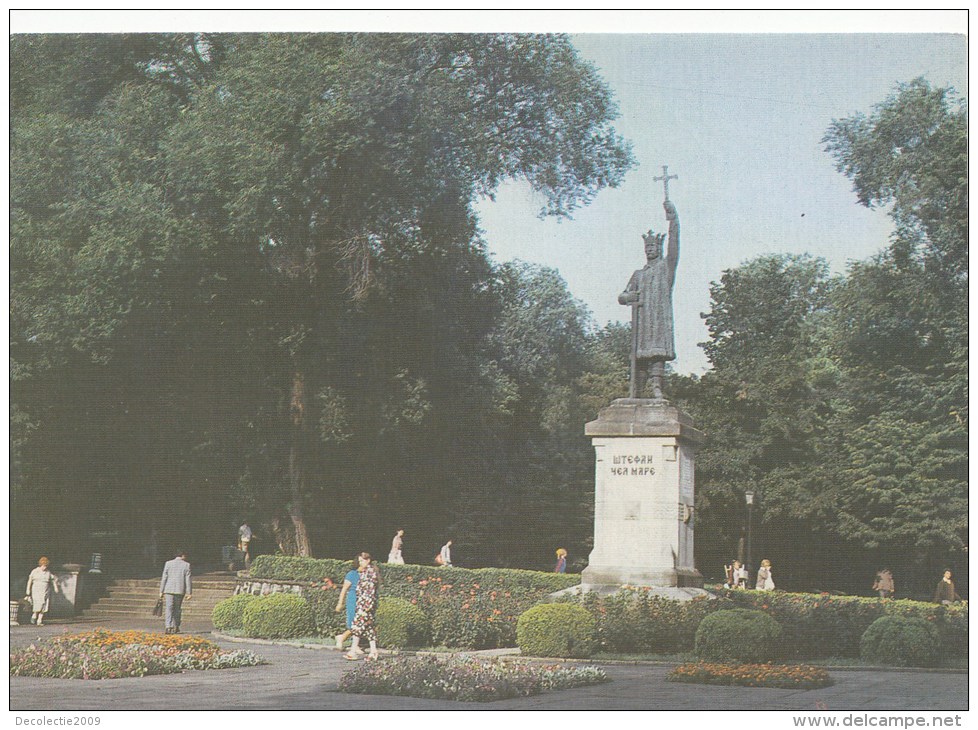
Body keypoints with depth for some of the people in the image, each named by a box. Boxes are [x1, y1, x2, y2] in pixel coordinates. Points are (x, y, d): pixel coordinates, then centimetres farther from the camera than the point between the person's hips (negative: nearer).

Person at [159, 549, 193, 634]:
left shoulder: (168, 563, 2)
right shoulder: (186, 565, -1)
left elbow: (164, 578, 1)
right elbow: (188, 580, -3)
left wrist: (161, 591, 5)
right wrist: (189, 593, 0)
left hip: (169, 590, 0)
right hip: (180, 591, 0)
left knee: (169, 609, -1)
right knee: (177, 609, 14)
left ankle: (168, 627, -16)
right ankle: (175, 627, 17)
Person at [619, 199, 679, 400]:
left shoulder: (666, 266, 15)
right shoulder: (638, 275, 28)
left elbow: (674, 241, 1)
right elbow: (621, 296, 25)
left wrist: (672, 217, -11)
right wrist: (628, 296, 0)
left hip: (660, 316, -3)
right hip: (640, 319, 4)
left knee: (657, 349, -18)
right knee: (639, 351, -5)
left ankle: (657, 386, -29)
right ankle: (635, 393, -8)